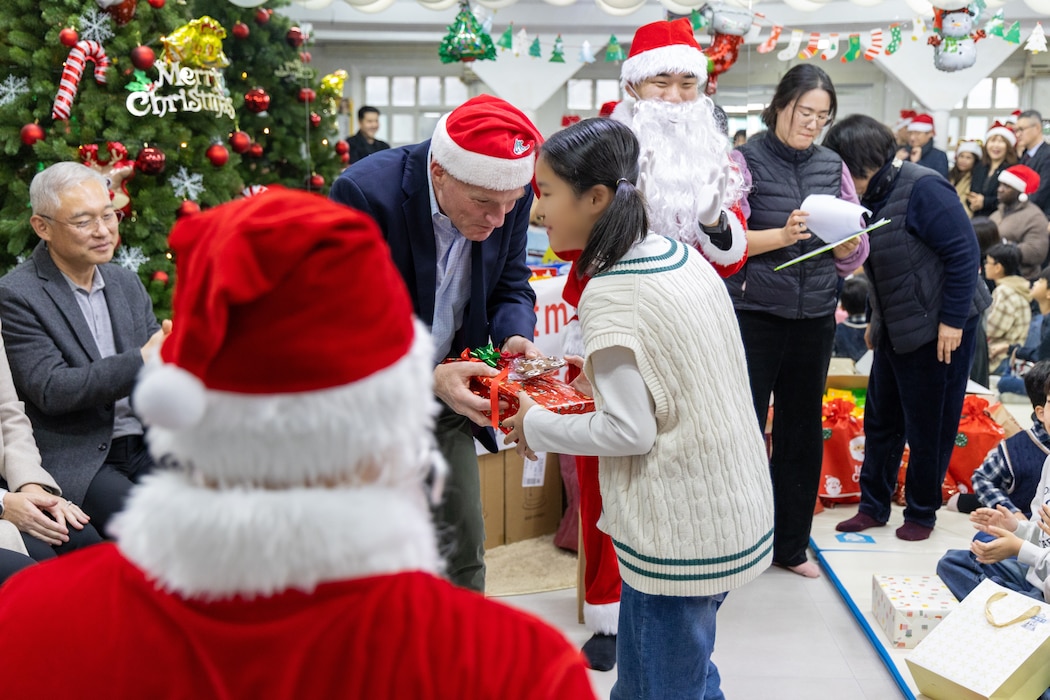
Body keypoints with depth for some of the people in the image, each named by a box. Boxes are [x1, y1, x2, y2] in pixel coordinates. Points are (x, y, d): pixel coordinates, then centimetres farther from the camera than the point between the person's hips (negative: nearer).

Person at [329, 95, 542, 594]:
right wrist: (430, 378, -37)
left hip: (446, 400, 5)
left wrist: (516, 337, -19)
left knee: (463, 550, 14)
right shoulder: (364, 193, -28)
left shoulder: (509, 191, -11)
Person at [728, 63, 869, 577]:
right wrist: (783, 234, -24)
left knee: (803, 429, 11)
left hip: (814, 316, 5)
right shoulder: (747, 160, -3)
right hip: (754, 315, -4)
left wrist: (843, 237, -11)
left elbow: (855, 253, 11)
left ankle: (791, 544, 25)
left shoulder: (833, 167, 10)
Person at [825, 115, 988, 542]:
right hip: (896, 329, 9)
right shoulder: (872, 197, 6)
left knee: (929, 427, 4)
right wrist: (876, 320, 20)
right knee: (881, 420, 14)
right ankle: (873, 506, 26)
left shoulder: (921, 189, -19)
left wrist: (953, 320, -20)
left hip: (940, 329, -8)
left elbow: (964, 253, -20)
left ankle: (922, 513, 20)